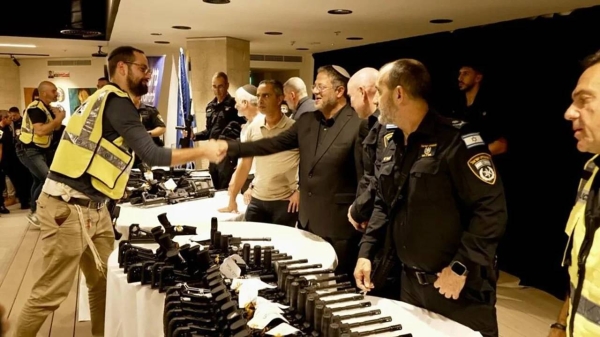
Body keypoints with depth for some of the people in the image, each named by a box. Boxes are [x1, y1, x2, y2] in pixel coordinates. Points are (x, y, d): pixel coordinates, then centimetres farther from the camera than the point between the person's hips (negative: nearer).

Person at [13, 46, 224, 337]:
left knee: (104, 281, 14)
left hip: (92, 207, 10)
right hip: (70, 208, -10)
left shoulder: (109, 100, 16)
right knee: (51, 292, 0)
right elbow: (152, 155, -20)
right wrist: (202, 151, -13)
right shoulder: (116, 101, -14)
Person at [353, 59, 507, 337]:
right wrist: (366, 252, 5)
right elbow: (383, 205, 15)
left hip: (460, 286, -7)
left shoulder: (457, 141, -16)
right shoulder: (392, 146, 9)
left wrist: (461, 267, -21)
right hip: (409, 281, 7)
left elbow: (491, 210, -20)